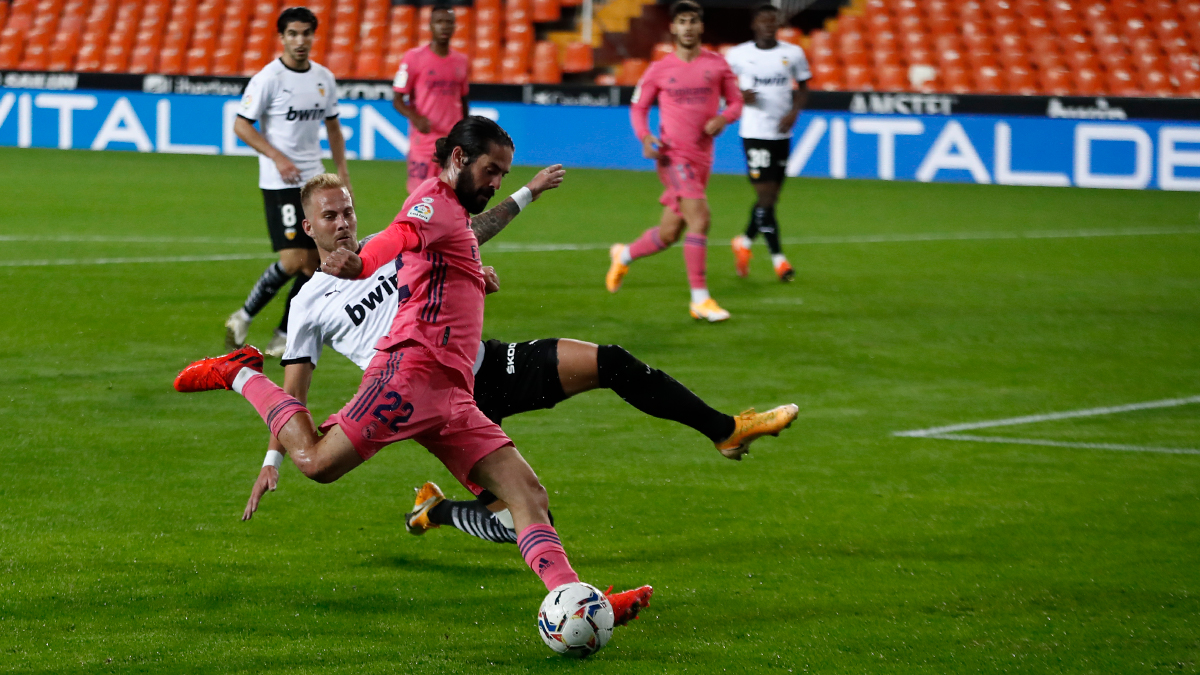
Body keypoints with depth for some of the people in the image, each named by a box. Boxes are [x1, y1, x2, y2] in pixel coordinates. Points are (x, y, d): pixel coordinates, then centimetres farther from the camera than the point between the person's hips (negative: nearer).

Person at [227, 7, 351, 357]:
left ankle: (283, 339, 10)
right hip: (280, 183, -6)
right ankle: (243, 318, 2)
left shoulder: (324, 78, 8)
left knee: (314, 262, 2)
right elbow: (241, 125, -9)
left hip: (315, 181, 6)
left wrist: (342, 172, 12)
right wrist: (277, 157, -18)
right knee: (292, 259, -15)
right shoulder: (268, 78, -10)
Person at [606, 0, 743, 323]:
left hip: (701, 157, 4)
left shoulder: (717, 64, 6)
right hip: (673, 153, -4)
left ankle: (624, 255, 41)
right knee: (699, 217, -21)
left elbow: (735, 102, 11)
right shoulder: (659, 70, 1)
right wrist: (645, 138, -8)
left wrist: (724, 118, -12)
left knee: (668, 235, 11)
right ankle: (700, 300, -17)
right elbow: (638, 106, 11)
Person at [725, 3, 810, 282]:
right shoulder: (738, 55, -1)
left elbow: (803, 88, 13)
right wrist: (741, 96, -13)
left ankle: (745, 241, 31)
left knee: (771, 196, 8)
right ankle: (778, 258, -6)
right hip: (755, 132, -4)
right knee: (765, 194, -10)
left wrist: (794, 112, -5)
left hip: (782, 133, 4)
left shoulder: (793, 54, 4)